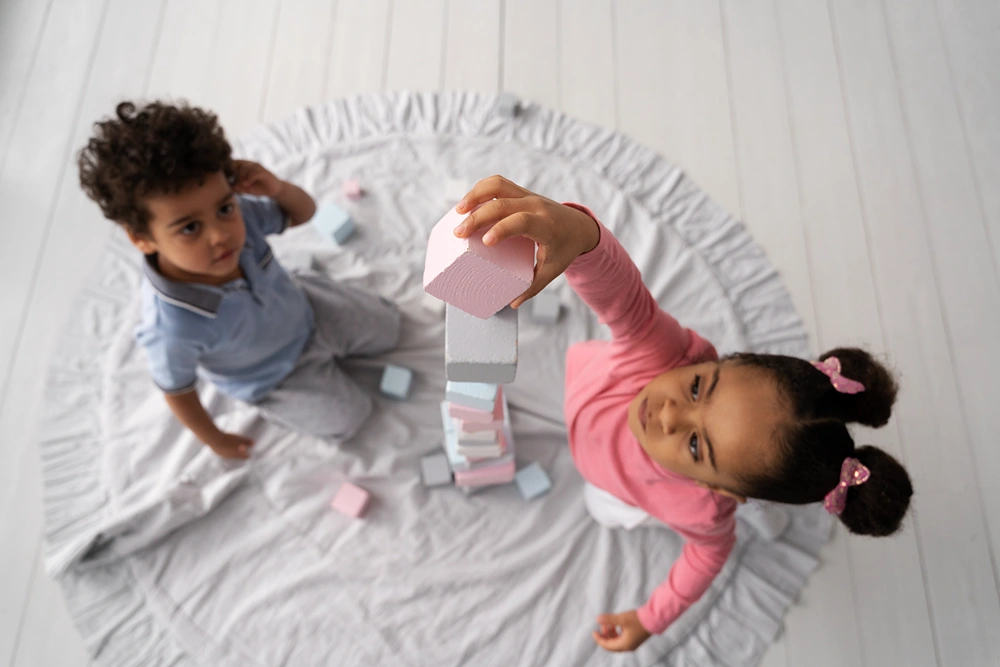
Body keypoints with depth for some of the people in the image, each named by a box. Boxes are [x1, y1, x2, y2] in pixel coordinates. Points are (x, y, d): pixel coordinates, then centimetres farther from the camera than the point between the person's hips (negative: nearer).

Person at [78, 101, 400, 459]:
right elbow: (177, 392, -23)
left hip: (305, 309, 4)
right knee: (348, 420, 5)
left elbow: (304, 212, -12)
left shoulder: (240, 215, -33)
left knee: (387, 328, 18)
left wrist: (277, 188, -37)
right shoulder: (173, 327, -44)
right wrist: (215, 439, -4)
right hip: (275, 377, -4)